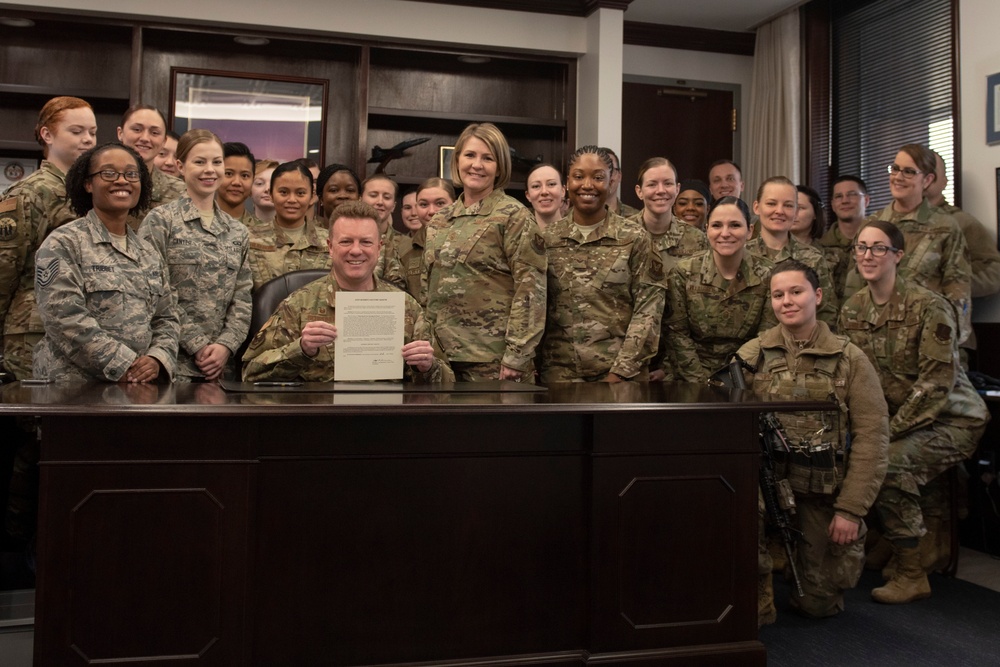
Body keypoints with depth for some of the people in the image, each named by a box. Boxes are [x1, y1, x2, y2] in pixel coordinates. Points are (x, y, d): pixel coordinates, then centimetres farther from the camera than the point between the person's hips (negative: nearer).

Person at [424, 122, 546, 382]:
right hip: (442, 354, 5)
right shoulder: (439, 220, 12)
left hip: (493, 359, -5)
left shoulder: (514, 216, -6)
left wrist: (516, 356, -17)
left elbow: (530, 289, -12)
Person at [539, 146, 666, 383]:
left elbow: (648, 309, -7)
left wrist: (620, 372, -13)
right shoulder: (547, 238, 3)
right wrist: (538, 366, -2)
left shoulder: (634, 237, -4)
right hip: (559, 370, 2)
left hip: (621, 369, -2)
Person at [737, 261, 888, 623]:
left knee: (820, 603, 7)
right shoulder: (751, 354, -1)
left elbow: (872, 437, -6)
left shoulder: (850, 359, -3)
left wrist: (850, 509, -12)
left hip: (825, 493, 0)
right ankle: (757, 600, -8)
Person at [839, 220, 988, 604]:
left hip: (951, 418, -6)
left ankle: (912, 575, -10)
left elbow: (937, 385, -21)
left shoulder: (929, 308, -18)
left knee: (887, 465, -29)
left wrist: (890, 431, -23)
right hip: (894, 418, 6)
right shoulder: (852, 310, 1)